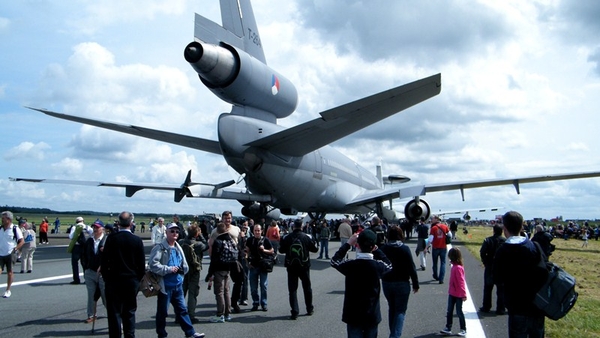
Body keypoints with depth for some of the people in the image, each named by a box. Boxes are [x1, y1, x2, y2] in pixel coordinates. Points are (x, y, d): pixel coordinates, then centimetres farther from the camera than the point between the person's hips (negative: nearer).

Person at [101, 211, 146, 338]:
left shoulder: (111, 238, -9)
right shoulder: (137, 240, -6)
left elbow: (104, 260, -5)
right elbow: (142, 264, -1)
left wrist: (106, 277, 8)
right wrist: (138, 279, 11)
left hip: (113, 281, -1)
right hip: (132, 281, 1)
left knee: (114, 312, 5)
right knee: (130, 312, 12)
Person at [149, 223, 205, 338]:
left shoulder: (178, 248, 12)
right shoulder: (160, 248, -11)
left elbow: (185, 266, 19)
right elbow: (152, 264, -22)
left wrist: (181, 269, -4)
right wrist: (168, 269, -21)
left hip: (178, 284, 7)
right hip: (165, 285, -7)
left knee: (182, 309, 13)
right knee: (162, 312, 6)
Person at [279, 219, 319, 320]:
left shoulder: (287, 238, -8)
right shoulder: (306, 237, -9)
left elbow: (281, 250, 2)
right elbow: (315, 249, -1)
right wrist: (314, 242, 19)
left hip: (291, 267, 0)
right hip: (304, 266, 1)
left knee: (292, 289, 5)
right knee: (307, 288, 17)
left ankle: (294, 312, -1)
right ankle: (310, 309, 30)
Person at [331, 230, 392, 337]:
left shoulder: (350, 265, -16)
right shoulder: (378, 266, -14)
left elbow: (334, 261, 6)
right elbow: (389, 266, 11)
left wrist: (348, 244, 4)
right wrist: (376, 250, 7)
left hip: (353, 315, -1)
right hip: (372, 315, 1)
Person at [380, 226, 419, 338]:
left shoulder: (383, 249, -3)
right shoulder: (404, 249, -12)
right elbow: (411, 267, -10)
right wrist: (415, 284, -2)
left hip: (386, 283, 4)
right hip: (402, 283, -4)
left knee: (392, 309, 19)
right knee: (401, 310, 2)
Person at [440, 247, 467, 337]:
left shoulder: (458, 268, -22)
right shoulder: (454, 266, 5)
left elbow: (461, 282, -22)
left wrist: (463, 294, -20)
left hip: (458, 295, -9)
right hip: (452, 293, 9)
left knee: (459, 312, 3)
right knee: (449, 311, 13)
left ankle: (463, 330, 16)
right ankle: (448, 328, 20)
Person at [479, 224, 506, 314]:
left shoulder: (488, 240, -9)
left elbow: (482, 253, -14)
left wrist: (485, 262, -1)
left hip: (490, 268, 0)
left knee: (487, 289, 13)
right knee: (501, 290, 7)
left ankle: (486, 307, 18)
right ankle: (500, 309, 7)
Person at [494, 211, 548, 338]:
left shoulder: (502, 251, -13)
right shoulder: (534, 246, -5)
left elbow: (498, 279, -8)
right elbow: (545, 271, -2)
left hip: (517, 307, -3)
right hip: (537, 304, 3)